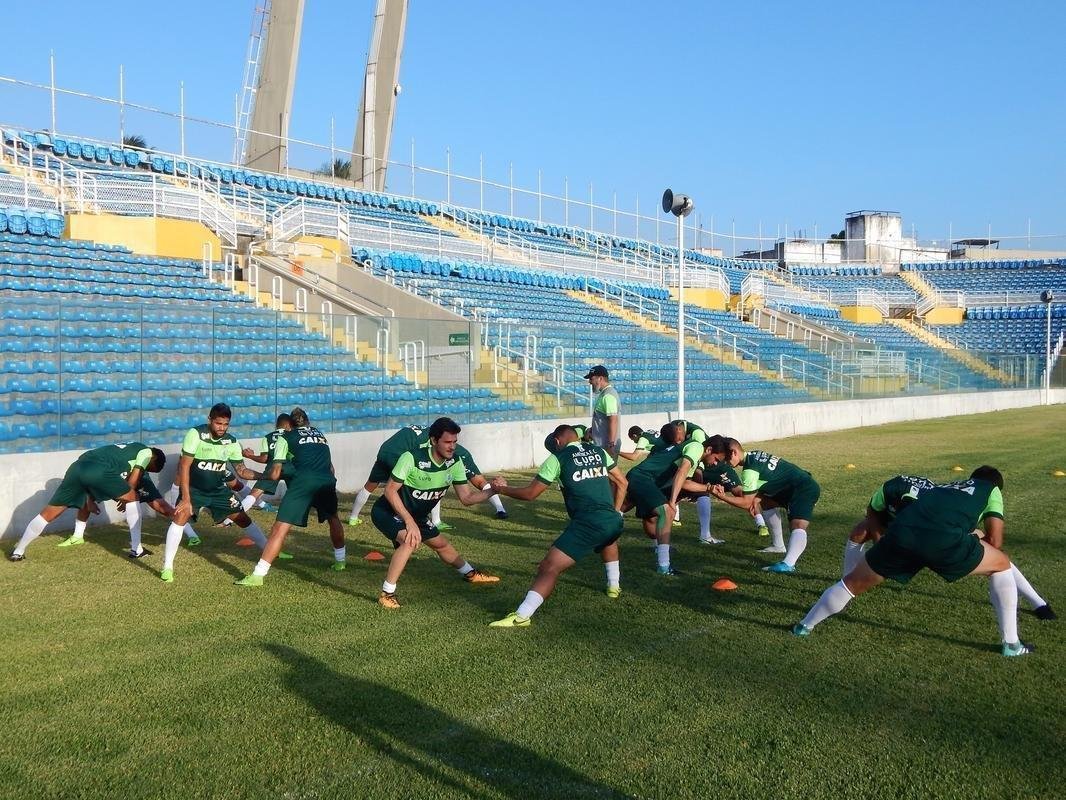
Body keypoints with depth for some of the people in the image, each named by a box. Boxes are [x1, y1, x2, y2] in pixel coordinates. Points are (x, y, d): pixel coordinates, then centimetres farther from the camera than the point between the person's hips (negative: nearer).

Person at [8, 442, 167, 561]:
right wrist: (124, 499, 26)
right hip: (98, 471, -7)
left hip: (77, 467, 7)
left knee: (48, 513, 20)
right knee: (132, 499, 11)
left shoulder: (128, 449, 40)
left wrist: (90, 499, 29)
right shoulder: (146, 451, 18)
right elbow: (132, 482, 8)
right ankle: (136, 550, 9)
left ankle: (18, 552, 26)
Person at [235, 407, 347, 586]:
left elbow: (275, 475, 10)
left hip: (303, 482, -4)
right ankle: (340, 561, 42)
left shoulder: (285, 438, 18)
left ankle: (257, 575, -8)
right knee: (333, 519, 32)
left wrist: (262, 475, 29)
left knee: (279, 530, -4)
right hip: (327, 481, 4)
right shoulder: (321, 434, 31)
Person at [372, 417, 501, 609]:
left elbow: (466, 498, -9)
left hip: (416, 515, 7)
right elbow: (390, 490, -27)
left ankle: (470, 574, 45)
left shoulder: (455, 463, -12)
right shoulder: (412, 458, -31)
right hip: (387, 511, -7)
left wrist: (491, 491, -26)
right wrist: (409, 521, -31)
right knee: (411, 540, -32)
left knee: (441, 544, 20)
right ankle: (387, 593, -23)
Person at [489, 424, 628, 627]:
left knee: (549, 567, -9)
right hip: (614, 520, 6)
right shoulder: (599, 451, 19)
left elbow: (530, 493, 6)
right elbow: (622, 482, 23)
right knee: (608, 539, 43)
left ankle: (521, 616, -20)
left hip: (587, 524, -6)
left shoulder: (558, 457, 4)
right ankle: (614, 585, 46)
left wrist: (503, 489, 22)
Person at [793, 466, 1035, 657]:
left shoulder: (944, 487, 41)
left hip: (902, 532, 4)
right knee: (1002, 565, 21)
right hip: (944, 538, -4)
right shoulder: (992, 489, 28)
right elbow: (994, 541, 17)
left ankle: (805, 626, 34)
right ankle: (1011, 643, 20)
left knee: (853, 582, 22)